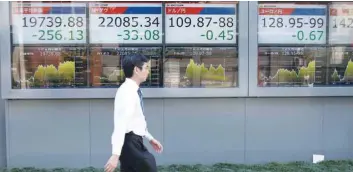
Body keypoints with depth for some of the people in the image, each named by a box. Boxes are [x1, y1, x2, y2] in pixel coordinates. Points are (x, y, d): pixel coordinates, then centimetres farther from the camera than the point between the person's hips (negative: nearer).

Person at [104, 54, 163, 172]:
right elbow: (120, 124, -26)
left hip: (134, 142, 9)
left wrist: (150, 138, 27)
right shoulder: (127, 92, -19)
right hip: (129, 143, -9)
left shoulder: (134, 90, 12)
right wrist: (116, 154, -31)